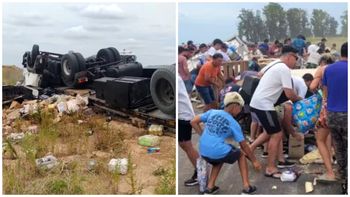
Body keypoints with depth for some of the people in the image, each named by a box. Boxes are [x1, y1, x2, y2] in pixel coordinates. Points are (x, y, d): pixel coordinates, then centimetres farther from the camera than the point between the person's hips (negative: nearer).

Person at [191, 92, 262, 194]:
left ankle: (210, 187, 29)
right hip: (218, 152, -4)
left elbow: (193, 122, 8)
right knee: (241, 154, 24)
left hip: (203, 152, 5)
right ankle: (246, 187, 21)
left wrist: (204, 136, 12)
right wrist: (254, 161, 19)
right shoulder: (234, 124, 1)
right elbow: (244, 146, 7)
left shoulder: (212, 112, 9)